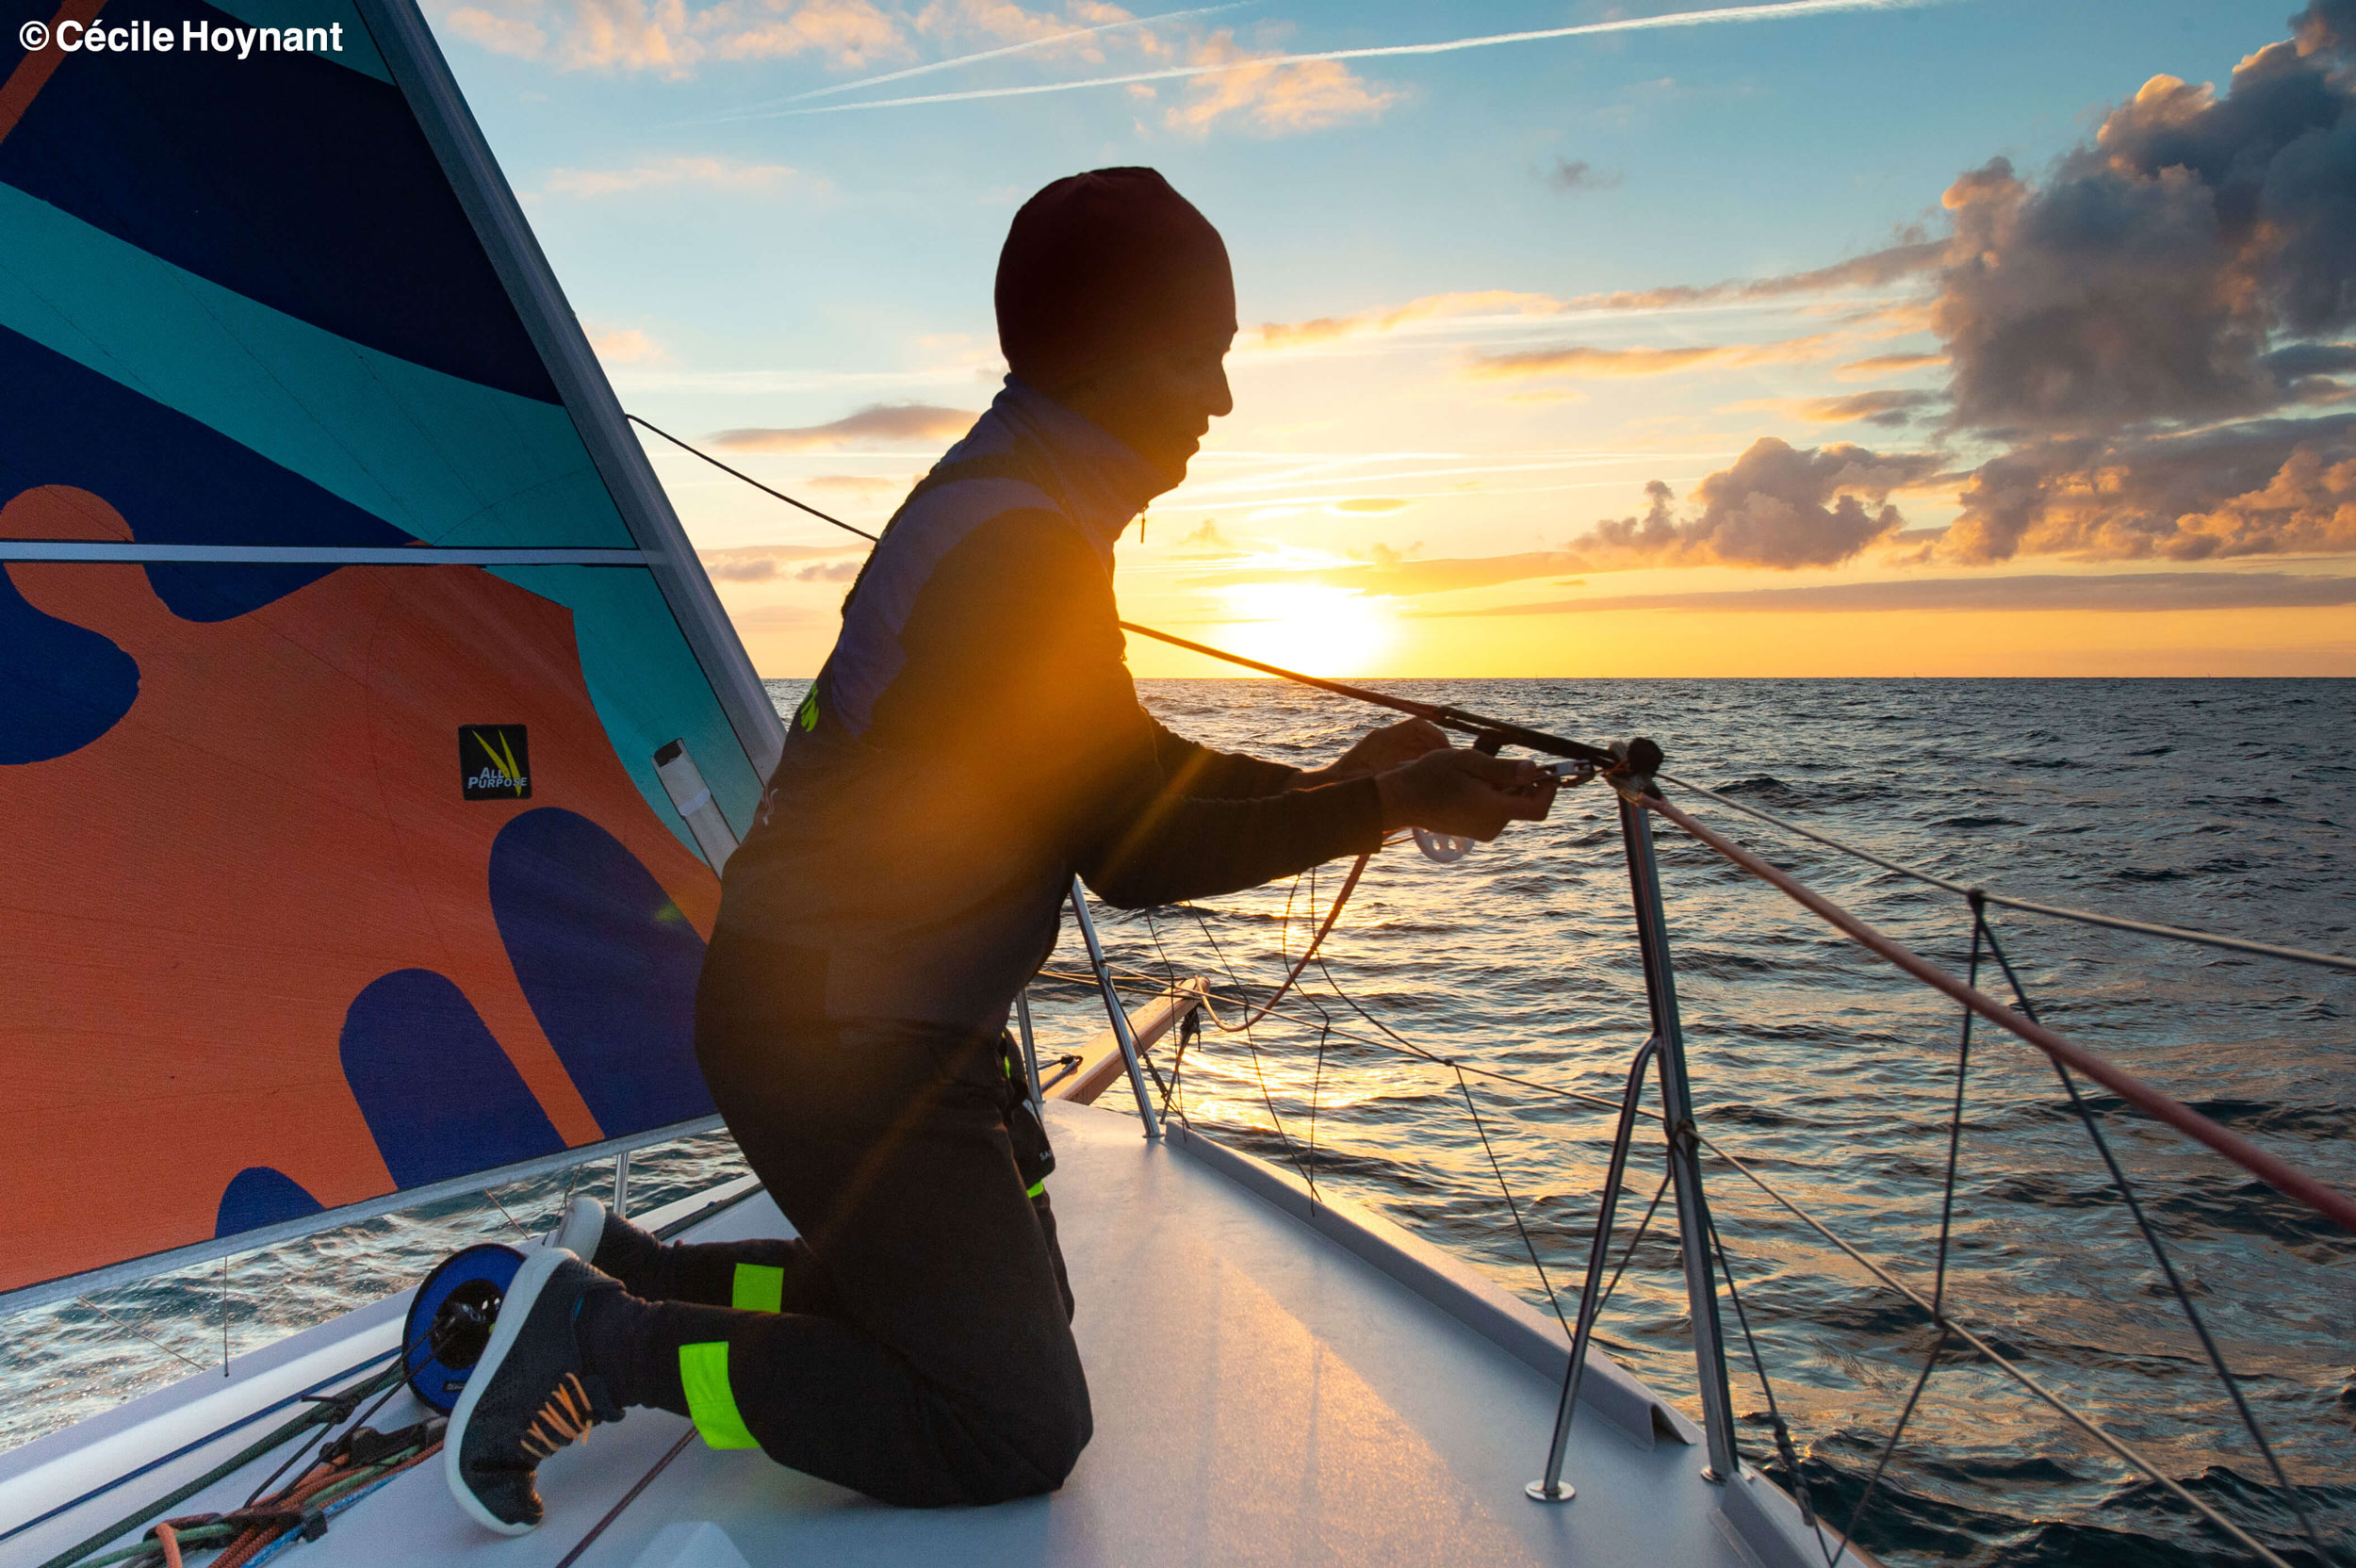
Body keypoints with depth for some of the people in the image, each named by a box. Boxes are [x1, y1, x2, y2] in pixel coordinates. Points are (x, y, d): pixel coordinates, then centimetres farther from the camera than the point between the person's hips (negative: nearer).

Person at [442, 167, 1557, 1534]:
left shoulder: (1019, 506, 11)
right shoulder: (1019, 547, -22)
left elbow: (1130, 768, 16)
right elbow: (1132, 850, -20)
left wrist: (1334, 780, 6)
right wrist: (1385, 808, -13)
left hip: (908, 1021, 11)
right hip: (836, 1038, -10)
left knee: (1018, 1315, 22)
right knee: (1019, 1429, -7)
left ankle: (637, 1272, 24)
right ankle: (602, 1344, 0)